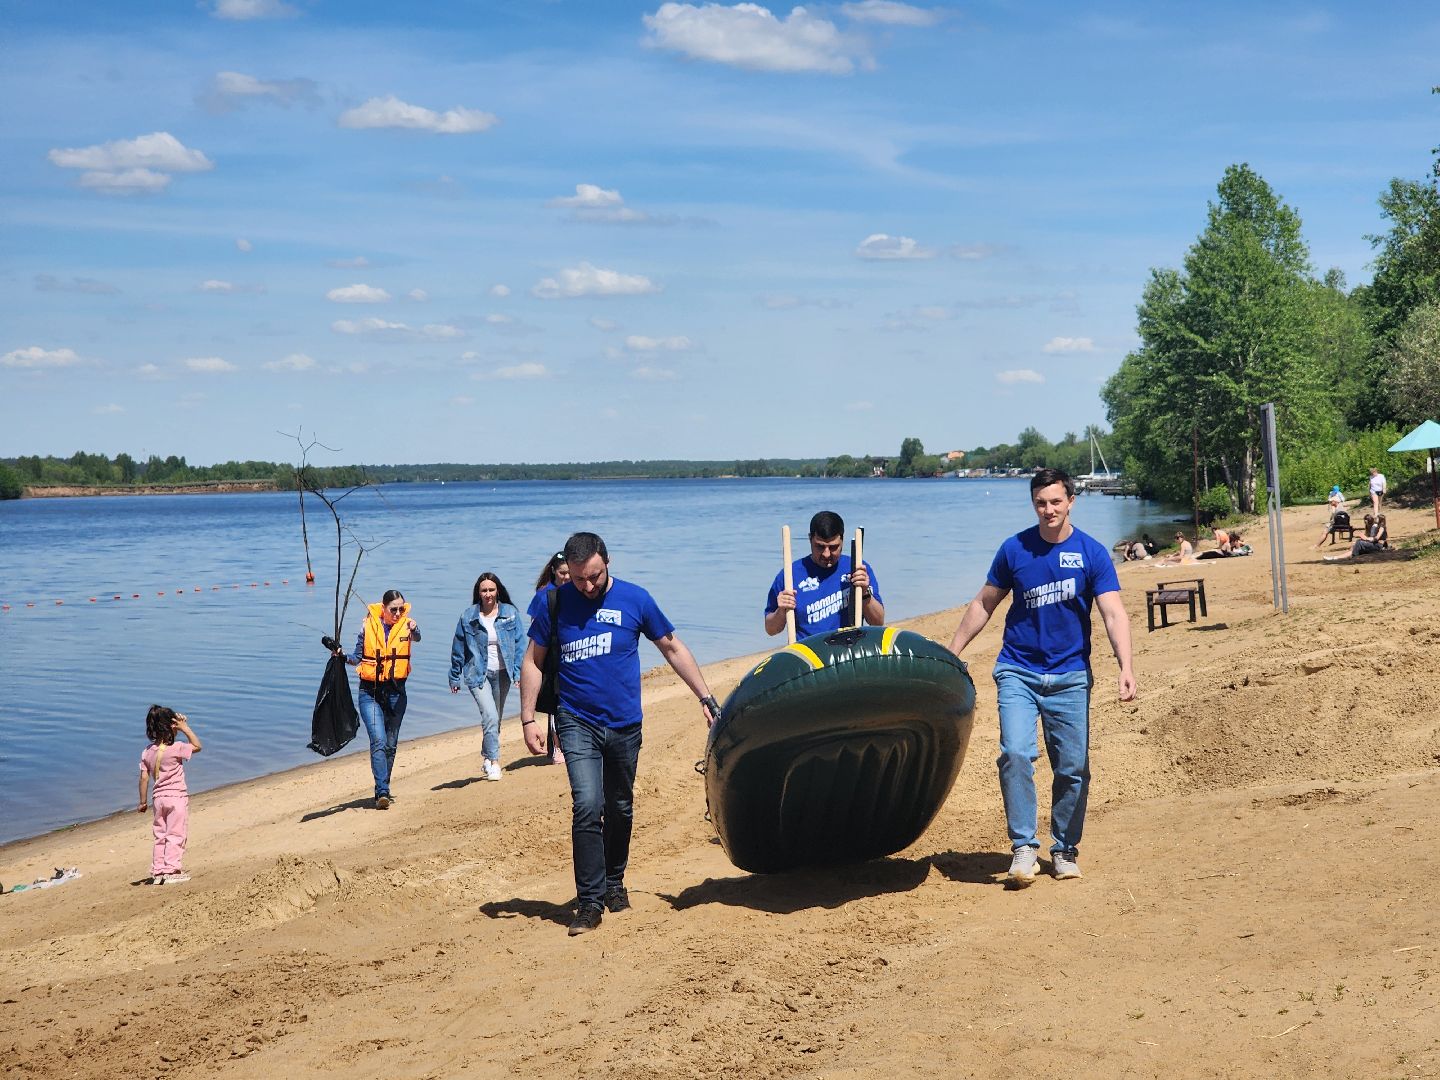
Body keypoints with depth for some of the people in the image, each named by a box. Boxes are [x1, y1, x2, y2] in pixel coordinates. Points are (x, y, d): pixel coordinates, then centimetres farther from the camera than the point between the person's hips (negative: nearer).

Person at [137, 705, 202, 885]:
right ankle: (171, 871, -3)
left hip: (158, 797, 6)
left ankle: (157, 872, 12)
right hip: (177, 796, -6)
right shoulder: (175, 748, -16)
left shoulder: (147, 752, 1)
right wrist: (185, 728, -3)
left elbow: (144, 778, 2)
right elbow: (198, 747, -2)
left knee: (160, 836, 13)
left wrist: (143, 802, 9)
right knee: (176, 835, 1)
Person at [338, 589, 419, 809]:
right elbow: (358, 657, 7)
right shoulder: (369, 626, -2)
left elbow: (416, 638, -27)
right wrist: (343, 657, -13)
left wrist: (414, 630, -49)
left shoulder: (406, 624, -3)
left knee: (391, 744, 10)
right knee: (378, 741, -15)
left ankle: (383, 790, 24)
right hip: (370, 692, -2)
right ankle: (382, 792, -20)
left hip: (396, 691, 2)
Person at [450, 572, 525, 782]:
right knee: (490, 717, -18)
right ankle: (493, 762, -13)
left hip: (502, 674, 3)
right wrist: (454, 678, 8)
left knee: (494, 719, 13)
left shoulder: (510, 613, 1)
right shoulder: (468, 617, -2)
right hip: (478, 675, -3)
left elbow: (519, 644, 2)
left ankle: (486, 758, 31)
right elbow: (458, 649, 5)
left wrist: (520, 672, -6)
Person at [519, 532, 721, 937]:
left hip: (624, 724, 2)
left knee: (620, 809, 13)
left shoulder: (634, 599, -3)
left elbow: (673, 649, 6)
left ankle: (614, 883, 34)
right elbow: (532, 662, 5)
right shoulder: (554, 603, -3)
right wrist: (528, 719, -3)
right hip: (577, 722, -2)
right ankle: (589, 900, -9)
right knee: (587, 804, -16)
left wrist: (705, 698, 3)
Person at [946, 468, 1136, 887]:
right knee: (1015, 754, -17)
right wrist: (950, 654, 10)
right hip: (1018, 672, 0)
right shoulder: (1014, 549, 1)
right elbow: (983, 605, 11)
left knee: (1072, 769, 3)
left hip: (1070, 676, 0)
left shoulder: (1092, 553, -4)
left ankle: (1065, 849, 21)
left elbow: (1114, 614, -10)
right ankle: (1023, 846, -8)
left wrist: (1125, 668, -24)